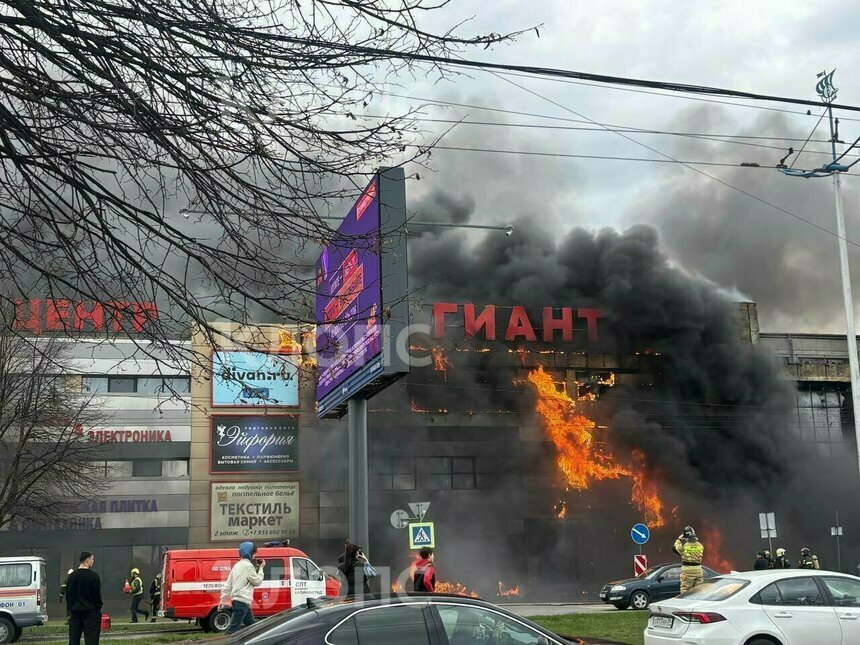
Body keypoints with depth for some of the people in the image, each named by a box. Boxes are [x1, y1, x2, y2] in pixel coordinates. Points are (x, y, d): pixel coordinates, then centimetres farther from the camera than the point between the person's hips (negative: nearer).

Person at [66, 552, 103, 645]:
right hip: (90, 612, -5)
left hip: (74, 612, 5)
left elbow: (68, 594, 12)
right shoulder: (93, 575, -9)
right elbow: (97, 594, -9)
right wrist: (98, 608, 1)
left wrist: (69, 609, 17)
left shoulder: (71, 576, 9)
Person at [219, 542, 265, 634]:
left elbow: (228, 584, 17)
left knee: (251, 625, 15)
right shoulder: (248, 565, -11)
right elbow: (257, 581, -4)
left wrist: (223, 600, 17)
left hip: (237, 600, 10)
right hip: (242, 600, -10)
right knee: (233, 627, -12)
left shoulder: (238, 565, 17)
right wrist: (261, 568, 7)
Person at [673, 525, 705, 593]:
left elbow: (675, 548, 6)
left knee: (685, 590, -1)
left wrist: (679, 539, 18)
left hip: (687, 570, -4)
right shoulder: (700, 546, 2)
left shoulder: (684, 545, -11)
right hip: (698, 570, 4)